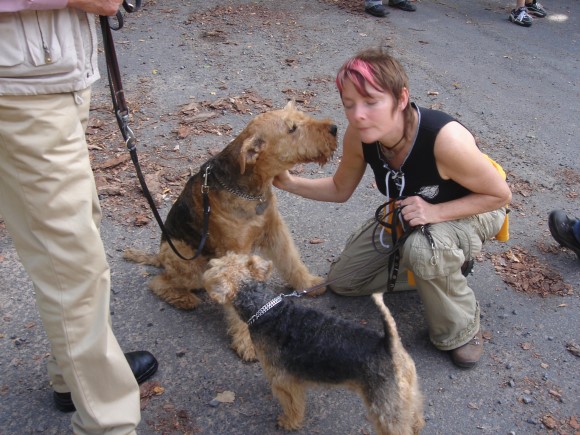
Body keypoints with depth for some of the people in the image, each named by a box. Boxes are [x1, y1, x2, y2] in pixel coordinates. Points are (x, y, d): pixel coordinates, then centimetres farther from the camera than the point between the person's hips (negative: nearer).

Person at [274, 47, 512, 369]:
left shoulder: (446, 139, -40)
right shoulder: (358, 135, -24)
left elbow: (500, 194, -24)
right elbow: (340, 189, -5)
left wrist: (436, 212, -37)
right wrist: (289, 183, -21)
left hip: (475, 210, -5)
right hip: (412, 211, 6)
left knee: (424, 248, -41)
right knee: (342, 281, 7)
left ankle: (459, 332, -11)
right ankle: (439, 269, 18)